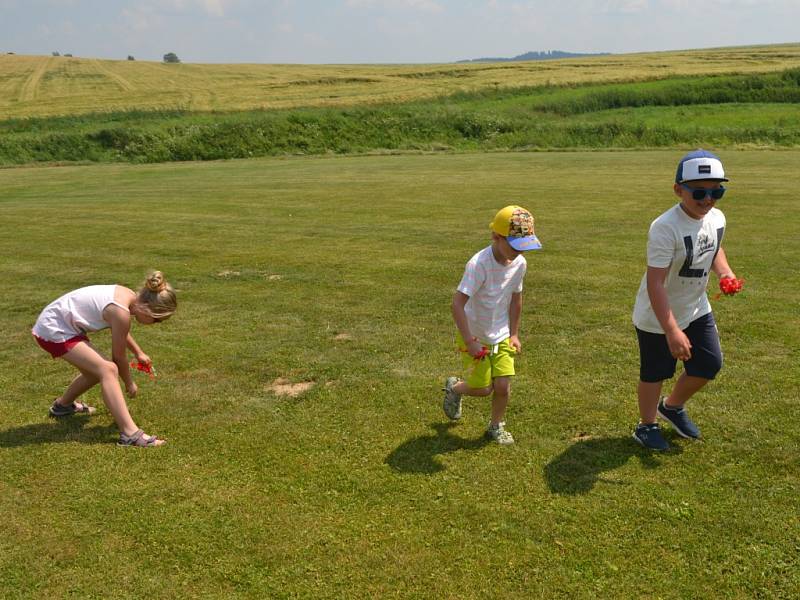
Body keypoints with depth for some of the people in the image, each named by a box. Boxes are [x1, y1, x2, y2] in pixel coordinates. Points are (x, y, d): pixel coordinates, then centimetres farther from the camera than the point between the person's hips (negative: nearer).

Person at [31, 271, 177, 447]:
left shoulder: (128, 295, 0)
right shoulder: (122, 312, -25)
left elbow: (121, 333, 24)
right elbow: (118, 356, -9)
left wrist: (139, 353, 36)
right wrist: (129, 383, 7)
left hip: (53, 324, 10)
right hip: (53, 329, -10)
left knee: (97, 370, 21)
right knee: (108, 370, -20)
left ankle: (63, 405, 49)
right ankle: (130, 434, -26)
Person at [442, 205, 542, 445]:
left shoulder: (520, 263, -8)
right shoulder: (479, 264, -30)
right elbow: (457, 303, -33)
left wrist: (514, 334, 10)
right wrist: (469, 342, -32)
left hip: (502, 335, 5)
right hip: (475, 337, -5)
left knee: (503, 386, 1)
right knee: (483, 389, 6)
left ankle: (496, 426, 28)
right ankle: (453, 388, 39)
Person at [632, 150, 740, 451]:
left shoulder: (717, 218, -6)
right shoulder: (665, 228, -30)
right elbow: (655, 283, -32)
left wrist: (725, 271, -5)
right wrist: (672, 331, -35)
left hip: (696, 310, 7)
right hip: (658, 318, -7)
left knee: (709, 364, 14)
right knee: (655, 373, 9)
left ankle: (672, 406, 42)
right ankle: (646, 426, 34)